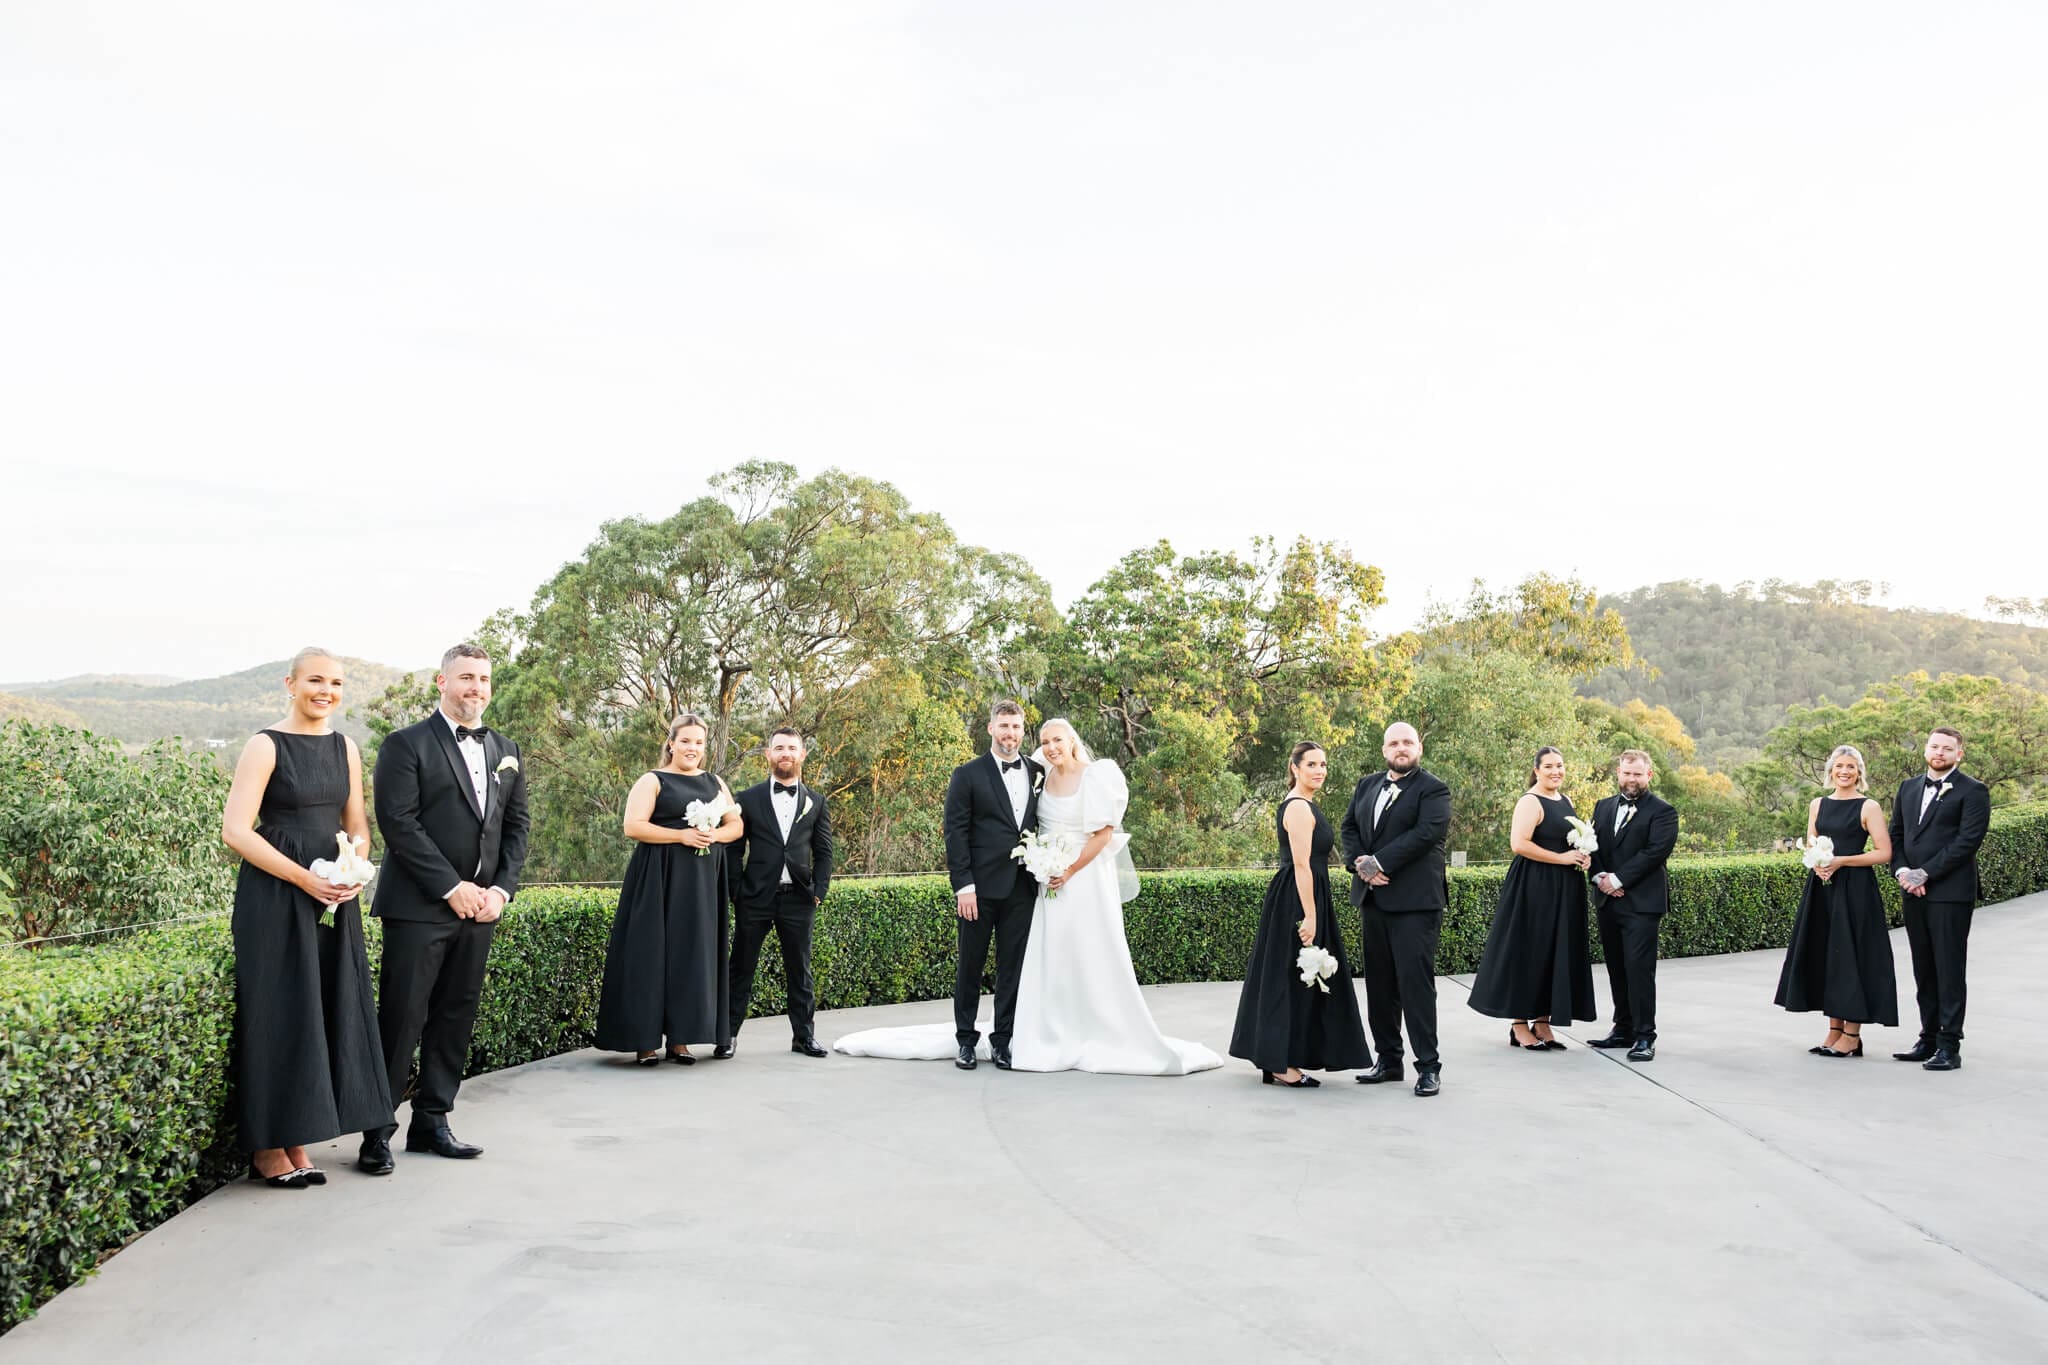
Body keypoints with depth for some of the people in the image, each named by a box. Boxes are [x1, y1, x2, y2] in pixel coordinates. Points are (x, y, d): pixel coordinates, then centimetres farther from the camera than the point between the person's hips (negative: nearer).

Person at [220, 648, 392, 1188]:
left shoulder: (346, 749, 11)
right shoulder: (266, 746, -6)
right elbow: (235, 830, -13)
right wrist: (305, 879, -19)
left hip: (334, 899, 6)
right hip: (275, 899, -6)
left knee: (329, 1012, 6)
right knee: (278, 1014, -2)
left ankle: (295, 1142, 17)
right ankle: (266, 1148, 10)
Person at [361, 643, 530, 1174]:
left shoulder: (506, 750, 15)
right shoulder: (407, 745, -4)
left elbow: (516, 826, 14)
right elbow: (399, 823, -12)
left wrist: (500, 889, 0)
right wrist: (452, 888, -14)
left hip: (480, 908, 6)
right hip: (419, 907, -6)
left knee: (456, 1018, 10)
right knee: (402, 1020, -4)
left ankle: (431, 1122, 20)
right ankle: (378, 1130, 6)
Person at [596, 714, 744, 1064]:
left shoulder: (715, 783, 15)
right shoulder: (652, 781, 1)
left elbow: (737, 825, 14)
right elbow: (633, 826, -10)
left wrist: (714, 835, -8)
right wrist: (682, 836, -17)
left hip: (702, 882, 4)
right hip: (659, 879, -4)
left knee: (692, 954, 3)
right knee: (652, 954, -5)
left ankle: (680, 1038, 8)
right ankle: (644, 1038, 0)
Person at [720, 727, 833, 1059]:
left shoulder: (816, 801, 9)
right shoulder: (747, 799, 4)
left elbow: (824, 852, 9)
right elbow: (734, 850, 4)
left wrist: (819, 892, 0)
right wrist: (735, 893, -3)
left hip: (798, 898, 1)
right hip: (755, 897, -1)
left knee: (799, 970, 8)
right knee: (741, 968, 4)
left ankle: (803, 1036, 16)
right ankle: (729, 1034, 12)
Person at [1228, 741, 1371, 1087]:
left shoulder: (1300, 804, 16)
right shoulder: (1299, 807, -15)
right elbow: (1301, 865, -21)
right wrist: (1310, 916, -23)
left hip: (1295, 900, 10)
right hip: (1299, 902, -10)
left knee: (1293, 978, 13)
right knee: (1293, 978, -5)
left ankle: (1276, 1061, 18)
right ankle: (1281, 1066, 0)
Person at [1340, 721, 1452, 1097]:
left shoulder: (1433, 789, -4)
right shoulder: (1366, 785, 16)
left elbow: (1426, 833, -16)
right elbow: (1349, 827, 13)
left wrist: (1379, 863, -18)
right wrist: (1360, 864, -6)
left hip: (1415, 901, -6)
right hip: (1372, 897, 7)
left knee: (1415, 981, -7)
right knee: (1379, 982, 10)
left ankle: (1428, 1066, 0)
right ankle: (1388, 1060, 19)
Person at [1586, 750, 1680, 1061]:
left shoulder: (1662, 811, -3)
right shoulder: (1604, 807, 17)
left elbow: (1656, 851, -13)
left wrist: (1618, 879, -16)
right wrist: (1600, 878, -6)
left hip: (1642, 903, -6)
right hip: (1608, 901, 6)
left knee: (1639, 968, -9)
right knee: (1617, 969, 11)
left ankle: (1644, 1036, -3)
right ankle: (1623, 1029, 19)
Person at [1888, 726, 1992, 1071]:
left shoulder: (1973, 791, -4)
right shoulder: (1909, 787, 16)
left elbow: (1968, 841, -13)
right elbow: (1895, 834, 15)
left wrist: (1925, 874, -16)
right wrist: (1902, 871, -3)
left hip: (1951, 893, -6)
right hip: (1914, 893, 6)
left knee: (1949, 971, -3)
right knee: (1924, 971, 11)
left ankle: (1949, 1046, 1)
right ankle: (1928, 1039, 18)